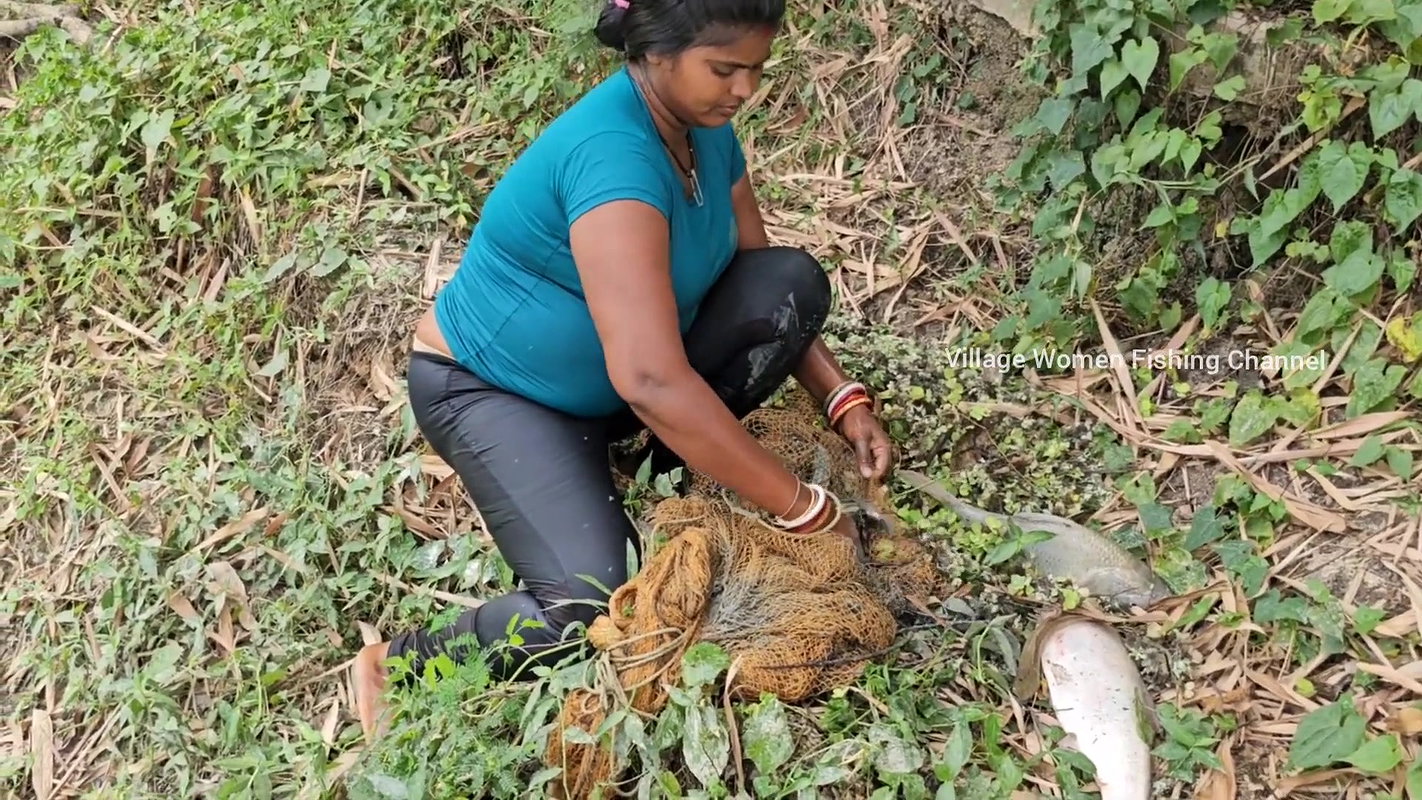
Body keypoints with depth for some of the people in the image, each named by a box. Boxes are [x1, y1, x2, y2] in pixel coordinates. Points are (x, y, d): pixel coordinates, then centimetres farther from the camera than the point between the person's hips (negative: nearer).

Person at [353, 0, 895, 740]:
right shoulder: (612, 155, -34)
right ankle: (400, 667, -3)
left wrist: (843, 399, -9)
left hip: (609, 380, 8)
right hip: (486, 387, -8)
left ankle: (673, 466, 4)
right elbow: (651, 380, -43)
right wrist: (803, 510, -37)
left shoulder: (704, 128, -7)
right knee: (593, 613, -28)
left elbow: (764, 288, 5)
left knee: (793, 282, -13)